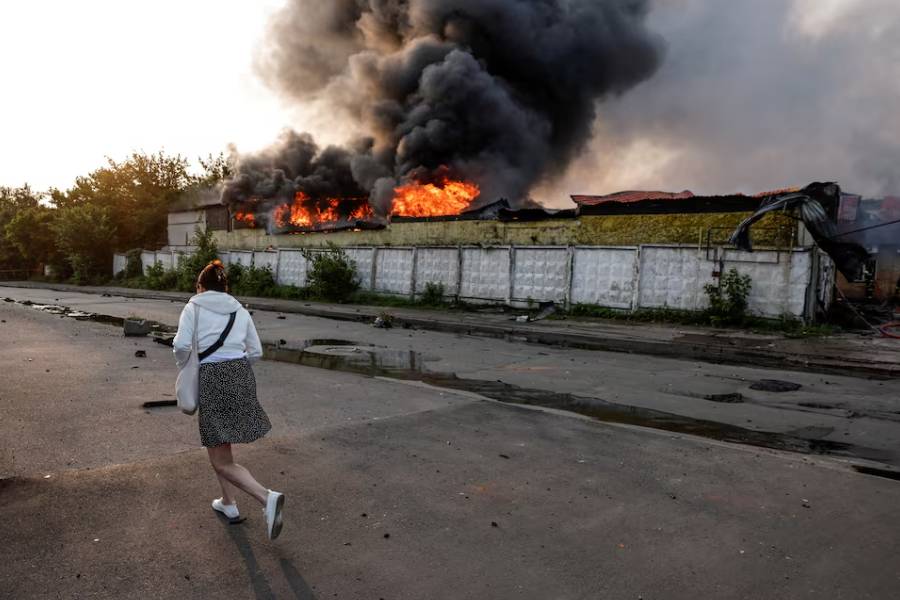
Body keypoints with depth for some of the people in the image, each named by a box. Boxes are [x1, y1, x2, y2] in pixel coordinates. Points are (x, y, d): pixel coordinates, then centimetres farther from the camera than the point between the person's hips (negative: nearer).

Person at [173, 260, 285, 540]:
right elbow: (256, 352, 13)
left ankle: (267, 498, -18)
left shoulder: (193, 307, 3)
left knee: (221, 462, 0)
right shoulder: (240, 310, 14)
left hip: (211, 380, -5)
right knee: (220, 445, 26)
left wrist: (184, 365, 10)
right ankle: (228, 503, 33)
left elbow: (182, 345, -10)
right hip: (241, 377, 5)